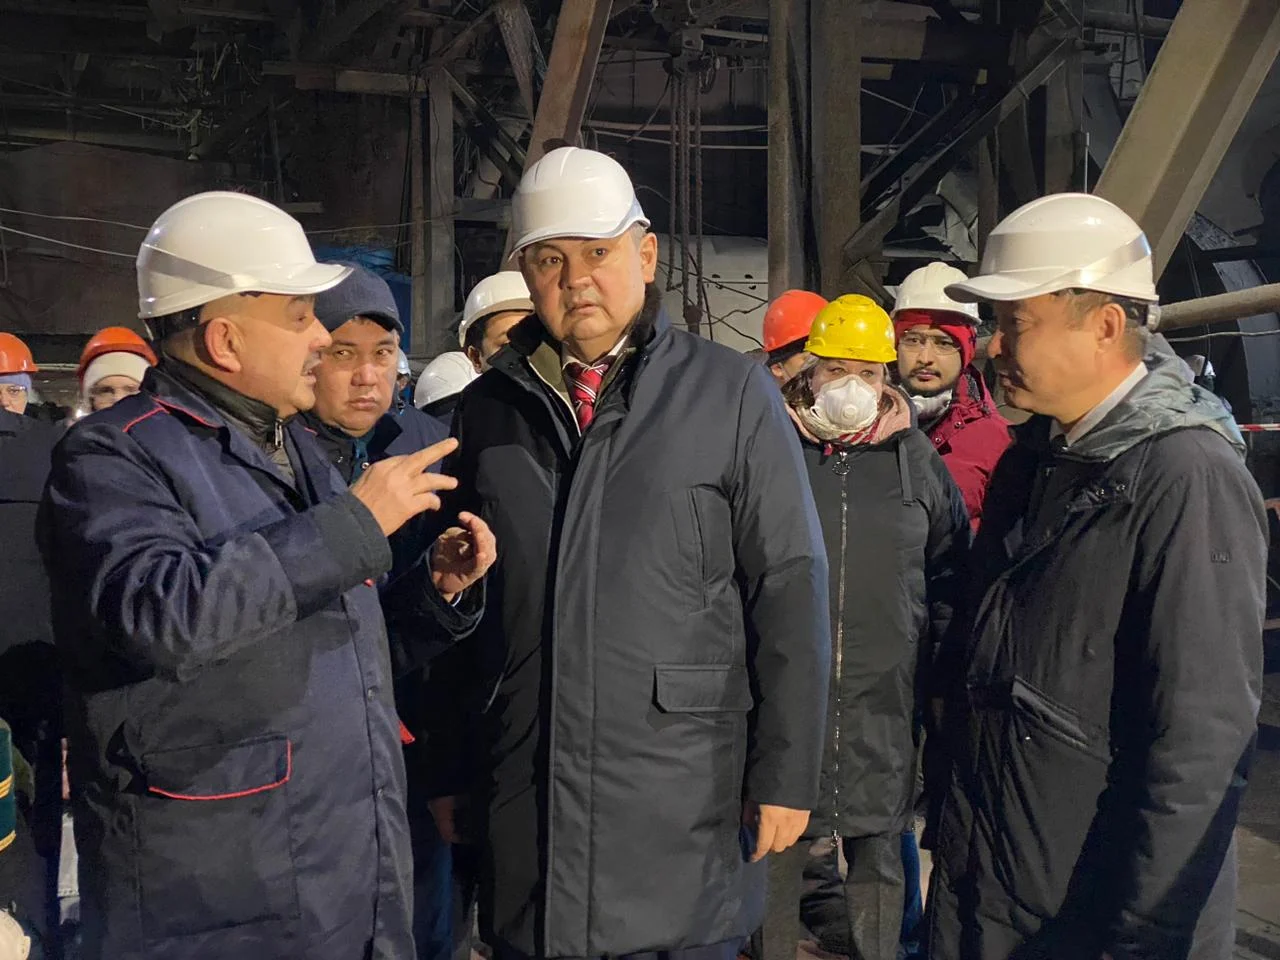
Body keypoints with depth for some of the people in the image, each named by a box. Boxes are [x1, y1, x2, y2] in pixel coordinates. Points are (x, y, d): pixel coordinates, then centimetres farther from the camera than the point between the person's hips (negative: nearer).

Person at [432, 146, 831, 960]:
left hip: (685, 803, -3)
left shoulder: (732, 395, -2)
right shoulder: (489, 408, 8)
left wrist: (787, 773, -5)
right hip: (523, 799, 3)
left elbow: (789, 593, -4)